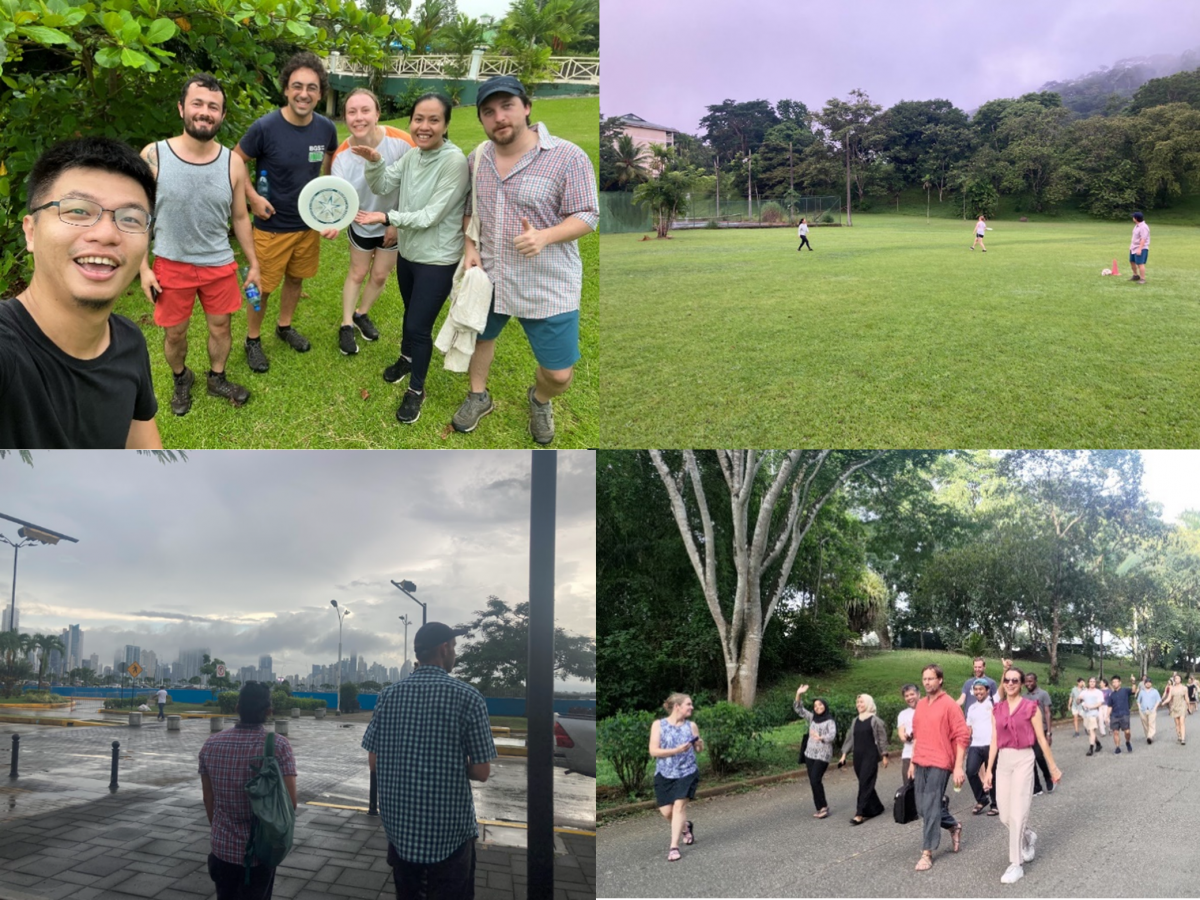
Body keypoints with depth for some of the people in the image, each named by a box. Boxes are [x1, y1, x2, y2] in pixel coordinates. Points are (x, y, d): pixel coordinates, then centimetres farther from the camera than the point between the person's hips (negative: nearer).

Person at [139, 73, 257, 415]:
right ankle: (181, 379, 41)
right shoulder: (153, 156, -15)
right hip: (171, 265, -1)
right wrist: (144, 268, -8)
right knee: (174, 333, 12)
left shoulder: (233, 163, -8)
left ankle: (217, 379, 40)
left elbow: (240, 217, 4)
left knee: (220, 326, 15)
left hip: (220, 265, 2)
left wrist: (253, 263, 8)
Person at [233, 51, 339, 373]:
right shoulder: (265, 128, -23)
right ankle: (252, 340, 29)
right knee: (262, 287, 8)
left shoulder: (326, 128, -10)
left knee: (296, 277, 22)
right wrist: (253, 197, -19)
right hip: (273, 225, -4)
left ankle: (285, 327, 44)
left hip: (310, 223, 4)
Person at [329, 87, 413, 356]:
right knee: (357, 273, 16)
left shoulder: (401, 142, -31)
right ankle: (346, 325, 32)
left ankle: (361, 314, 42)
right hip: (362, 225, 0)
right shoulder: (341, 156, -24)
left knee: (380, 275, 17)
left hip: (396, 224, 0)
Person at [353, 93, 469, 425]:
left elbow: (431, 216, -25)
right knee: (410, 313, 26)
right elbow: (380, 187, 1)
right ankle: (407, 358, 52)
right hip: (408, 252, 7)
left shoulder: (454, 161, -24)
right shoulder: (411, 157, -2)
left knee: (419, 325, 1)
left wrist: (387, 218, -26)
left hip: (437, 261, -7)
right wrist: (374, 162, -19)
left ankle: (416, 389, 22)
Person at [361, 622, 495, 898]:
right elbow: (481, 772, -11)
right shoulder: (468, 697, -11)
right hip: (449, 831, -4)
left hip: (399, 826, 4)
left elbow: (374, 762, 2)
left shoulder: (389, 695, 0)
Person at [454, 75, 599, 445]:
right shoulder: (477, 158, 2)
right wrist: (470, 247, -2)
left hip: (548, 286, -4)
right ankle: (478, 396, 53)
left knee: (559, 375, 2)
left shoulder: (567, 157, -17)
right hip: (486, 276, 4)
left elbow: (586, 216, -15)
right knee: (479, 336, 25)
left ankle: (539, 401, 37)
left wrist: (544, 236, -32)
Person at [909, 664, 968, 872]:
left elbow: (962, 736, -12)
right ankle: (953, 826, 37)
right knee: (923, 807, 12)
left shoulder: (949, 705, -10)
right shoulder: (920, 706, 11)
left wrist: (958, 767, -16)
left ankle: (927, 853, 3)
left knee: (930, 808, -6)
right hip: (921, 764, 7)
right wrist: (912, 762, 17)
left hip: (939, 764, -7)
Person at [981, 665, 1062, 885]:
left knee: (1017, 813, -7)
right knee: (1005, 815, 6)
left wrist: (1053, 767, 2)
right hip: (1003, 761, 5)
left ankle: (1016, 865, 1)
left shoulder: (1031, 706, -5)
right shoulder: (997, 709, 8)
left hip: (1023, 759, -5)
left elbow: (1041, 739, -1)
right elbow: (994, 741, 9)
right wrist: (989, 770, 8)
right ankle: (1029, 838, 38)